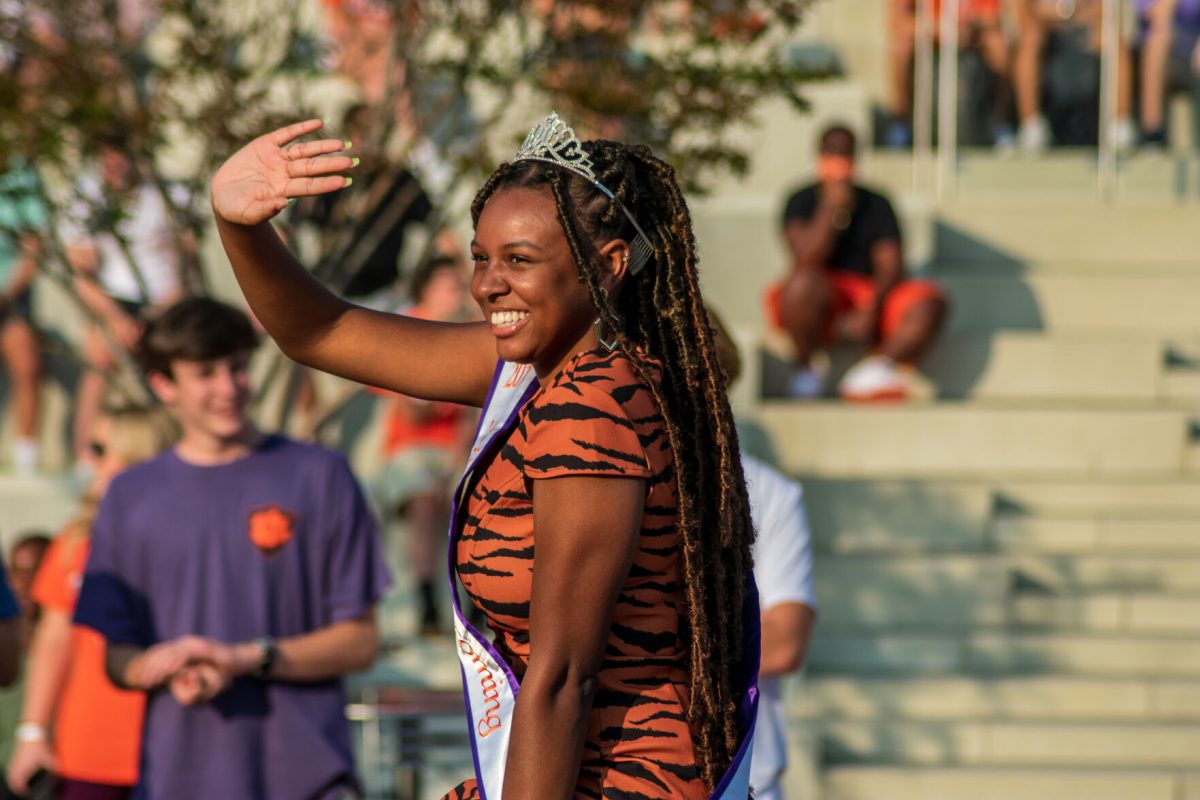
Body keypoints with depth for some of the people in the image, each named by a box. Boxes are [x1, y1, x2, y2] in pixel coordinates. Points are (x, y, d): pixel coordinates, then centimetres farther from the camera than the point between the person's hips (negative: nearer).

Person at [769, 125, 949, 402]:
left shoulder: (876, 206, 10)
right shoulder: (802, 202, 3)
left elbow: (891, 265, -2)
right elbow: (808, 258, -14)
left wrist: (870, 311, -19)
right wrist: (832, 206, -12)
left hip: (871, 298, 2)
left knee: (929, 302, -24)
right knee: (803, 283, -38)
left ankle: (875, 366, -26)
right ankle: (803, 368, -15)